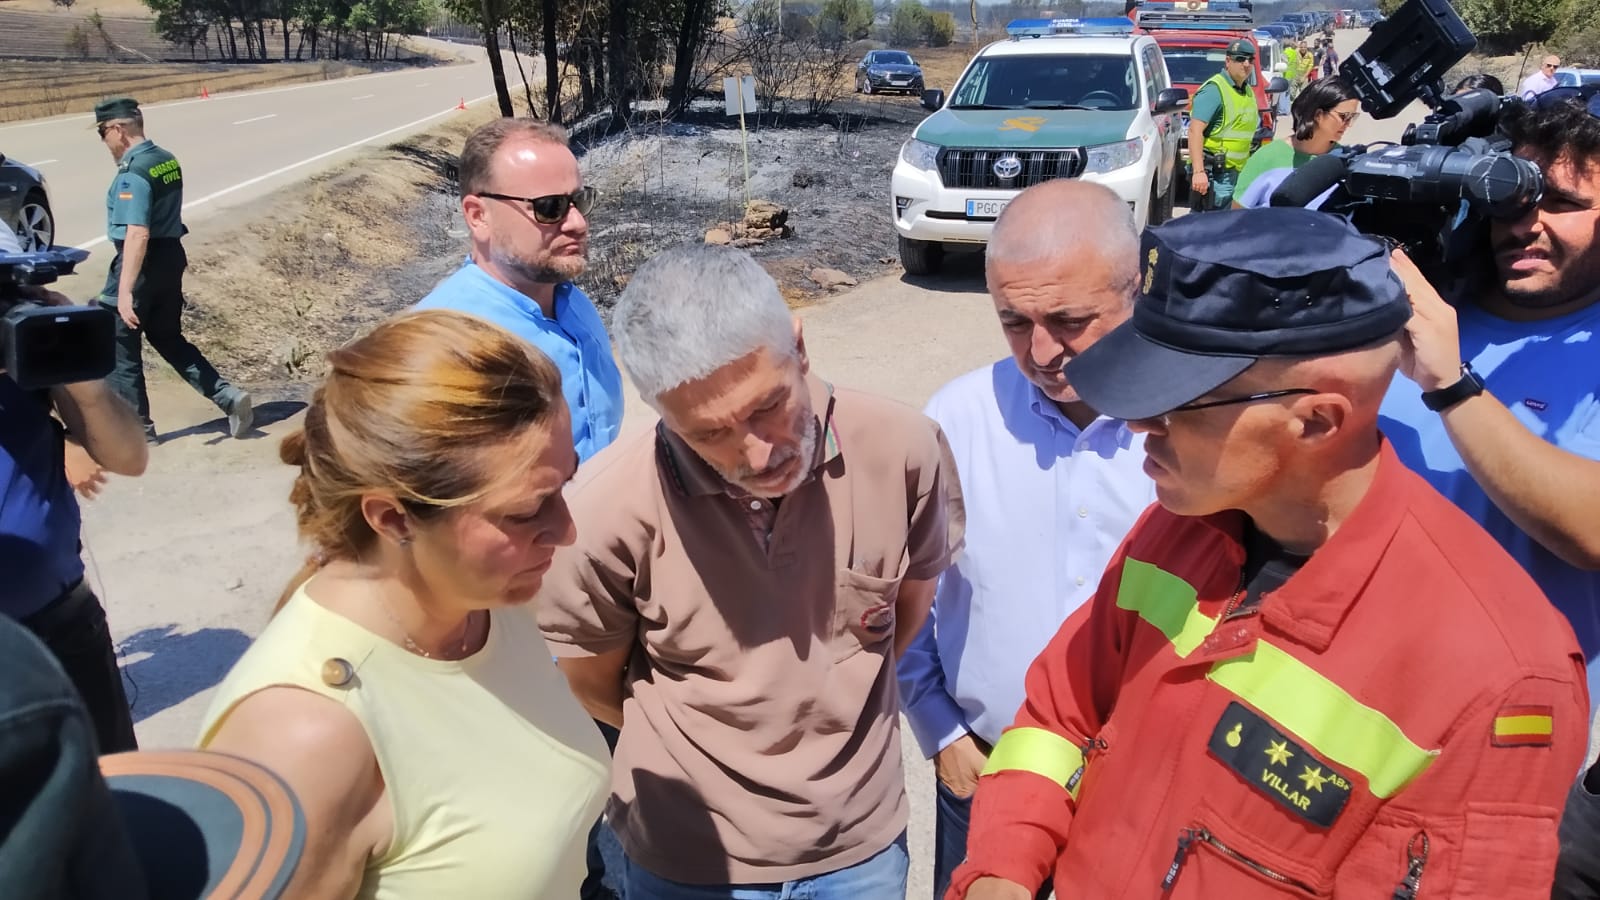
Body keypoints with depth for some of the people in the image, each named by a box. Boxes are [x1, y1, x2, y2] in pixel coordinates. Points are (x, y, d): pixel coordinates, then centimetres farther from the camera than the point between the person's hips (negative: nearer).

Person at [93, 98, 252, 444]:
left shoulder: (132, 174, -20)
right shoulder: (169, 161, 7)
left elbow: (137, 235, -28)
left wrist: (125, 290, -29)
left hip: (142, 263, -8)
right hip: (172, 256, 8)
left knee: (119, 347, 7)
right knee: (169, 339, 19)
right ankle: (227, 396, 7)